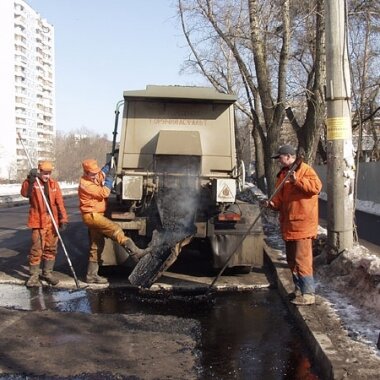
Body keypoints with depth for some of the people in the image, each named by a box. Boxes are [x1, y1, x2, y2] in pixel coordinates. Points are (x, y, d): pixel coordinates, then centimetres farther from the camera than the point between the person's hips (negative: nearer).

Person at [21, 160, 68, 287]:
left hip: (52, 222, 4)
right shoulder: (33, 183, -3)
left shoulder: (54, 184, 7)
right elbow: (25, 193, -24)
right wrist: (30, 180, -36)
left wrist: (63, 219, -3)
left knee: (51, 248, 11)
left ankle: (47, 272, 24)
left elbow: (60, 202, 4)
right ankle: (34, 275, 5)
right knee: (37, 249, -4)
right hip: (38, 221, -4)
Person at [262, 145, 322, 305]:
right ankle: (298, 289, 28)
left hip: (303, 224, -9)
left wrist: (297, 181, -29)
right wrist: (273, 203, -3)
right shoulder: (283, 174, 16)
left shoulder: (305, 170, -8)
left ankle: (308, 294, -4)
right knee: (292, 260, 16)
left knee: (302, 260, -10)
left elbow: (316, 186, -23)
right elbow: (280, 198, 17)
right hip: (288, 224, 9)